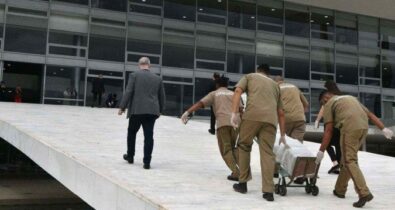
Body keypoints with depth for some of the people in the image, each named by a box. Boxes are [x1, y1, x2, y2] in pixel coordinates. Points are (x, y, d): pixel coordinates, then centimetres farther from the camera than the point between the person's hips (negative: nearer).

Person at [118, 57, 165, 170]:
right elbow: (162, 96, 14)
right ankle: (147, 162, -1)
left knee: (132, 132, 18)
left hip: (136, 110, -2)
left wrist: (122, 107, -2)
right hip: (152, 111, 2)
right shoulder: (158, 78, 10)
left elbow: (128, 92, -6)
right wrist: (160, 110, 25)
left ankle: (130, 156, 29)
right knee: (149, 136, 1)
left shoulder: (134, 75, 0)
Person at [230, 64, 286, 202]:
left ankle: (243, 183, 18)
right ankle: (268, 191, -8)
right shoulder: (275, 85, 35)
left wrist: (234, 113, -3)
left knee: (243, 146, 15)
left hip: (252, 116, -2)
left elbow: (237, 92, 5)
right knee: (267, 153, 1)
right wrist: (283, 135, 36)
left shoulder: (249, 76, 26)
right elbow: (281, 113, 32)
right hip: (270, 119, 2)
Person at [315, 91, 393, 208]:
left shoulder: (329, 104, 11)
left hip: (349, 129, -7)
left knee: (350, 161, -5)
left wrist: (321, 151, 7)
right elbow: (370, 114, 22)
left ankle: (364, 193, -18)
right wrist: (383, 129, 17)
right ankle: (340, 190, 25)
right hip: (364, 127, 7)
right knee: (347, 159, 18)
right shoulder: (351, 98, 32)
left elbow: (329, 131, 4)